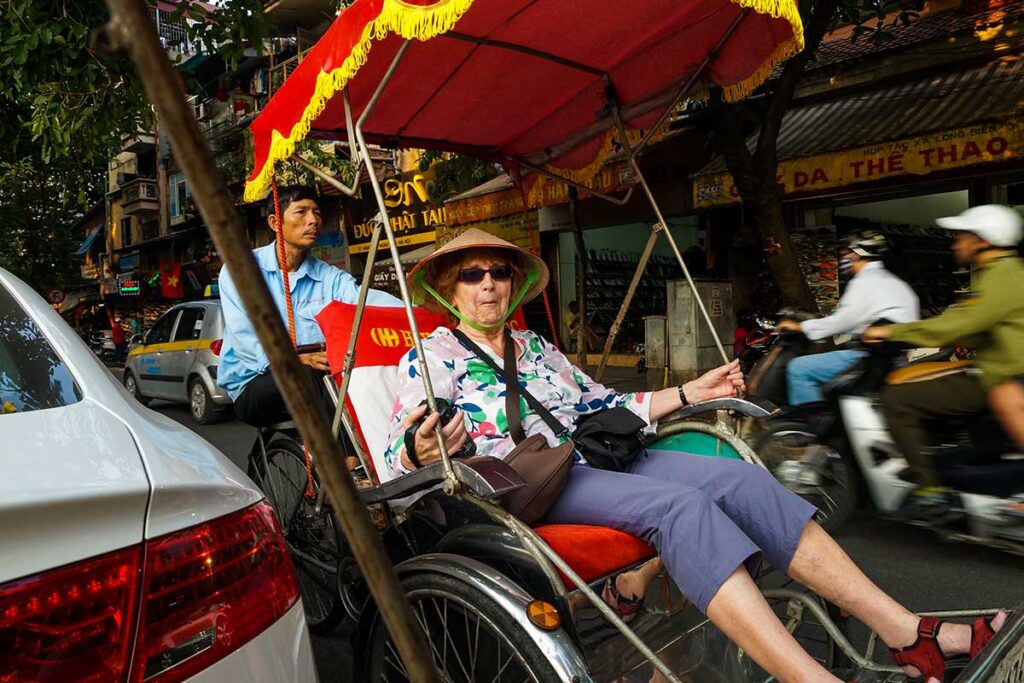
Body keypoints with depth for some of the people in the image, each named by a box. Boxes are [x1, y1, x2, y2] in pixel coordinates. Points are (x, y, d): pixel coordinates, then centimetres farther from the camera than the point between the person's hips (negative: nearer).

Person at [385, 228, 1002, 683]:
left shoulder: (537, 349, 22)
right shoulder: (431, 358, 4)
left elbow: (602, 406, 26)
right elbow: (400, 462, -5)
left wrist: (690, 392, 22)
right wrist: (423, 453, -31)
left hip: (592, 459, 6)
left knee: (742, 479, -14)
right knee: (678, 503, -31)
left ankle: (908, 633, -13)